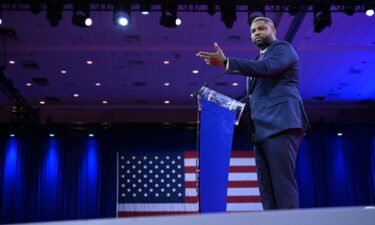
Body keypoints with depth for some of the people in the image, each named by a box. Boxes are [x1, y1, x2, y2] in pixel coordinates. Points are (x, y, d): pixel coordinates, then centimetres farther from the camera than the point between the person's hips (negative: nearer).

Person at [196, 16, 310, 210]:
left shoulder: (283, 48, 5)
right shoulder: (260, 59, 31)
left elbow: (266, 68, -16)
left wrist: (226, 62, -21)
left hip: (281, 125, -9)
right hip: (263, 131, 9)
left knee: (283, 183, -16)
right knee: (267, 188, 1)